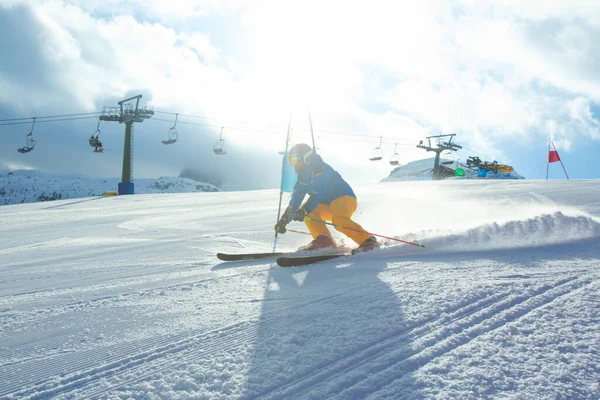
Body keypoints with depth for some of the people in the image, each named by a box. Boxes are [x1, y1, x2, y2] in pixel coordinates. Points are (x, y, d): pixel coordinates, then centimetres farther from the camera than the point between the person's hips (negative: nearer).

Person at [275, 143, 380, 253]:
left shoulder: (321, 168, -14)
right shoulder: (303, 177, 12)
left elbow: (318, 192, -30)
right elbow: (295, 200, 10)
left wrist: (305, 209, -41)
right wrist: (284, 220, 3)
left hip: (344, 197, -9)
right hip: (328, 205, 9)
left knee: (339, 220, -37)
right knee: (307, 211, -10)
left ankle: (369, 241, -37)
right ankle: (323, 239, -19)